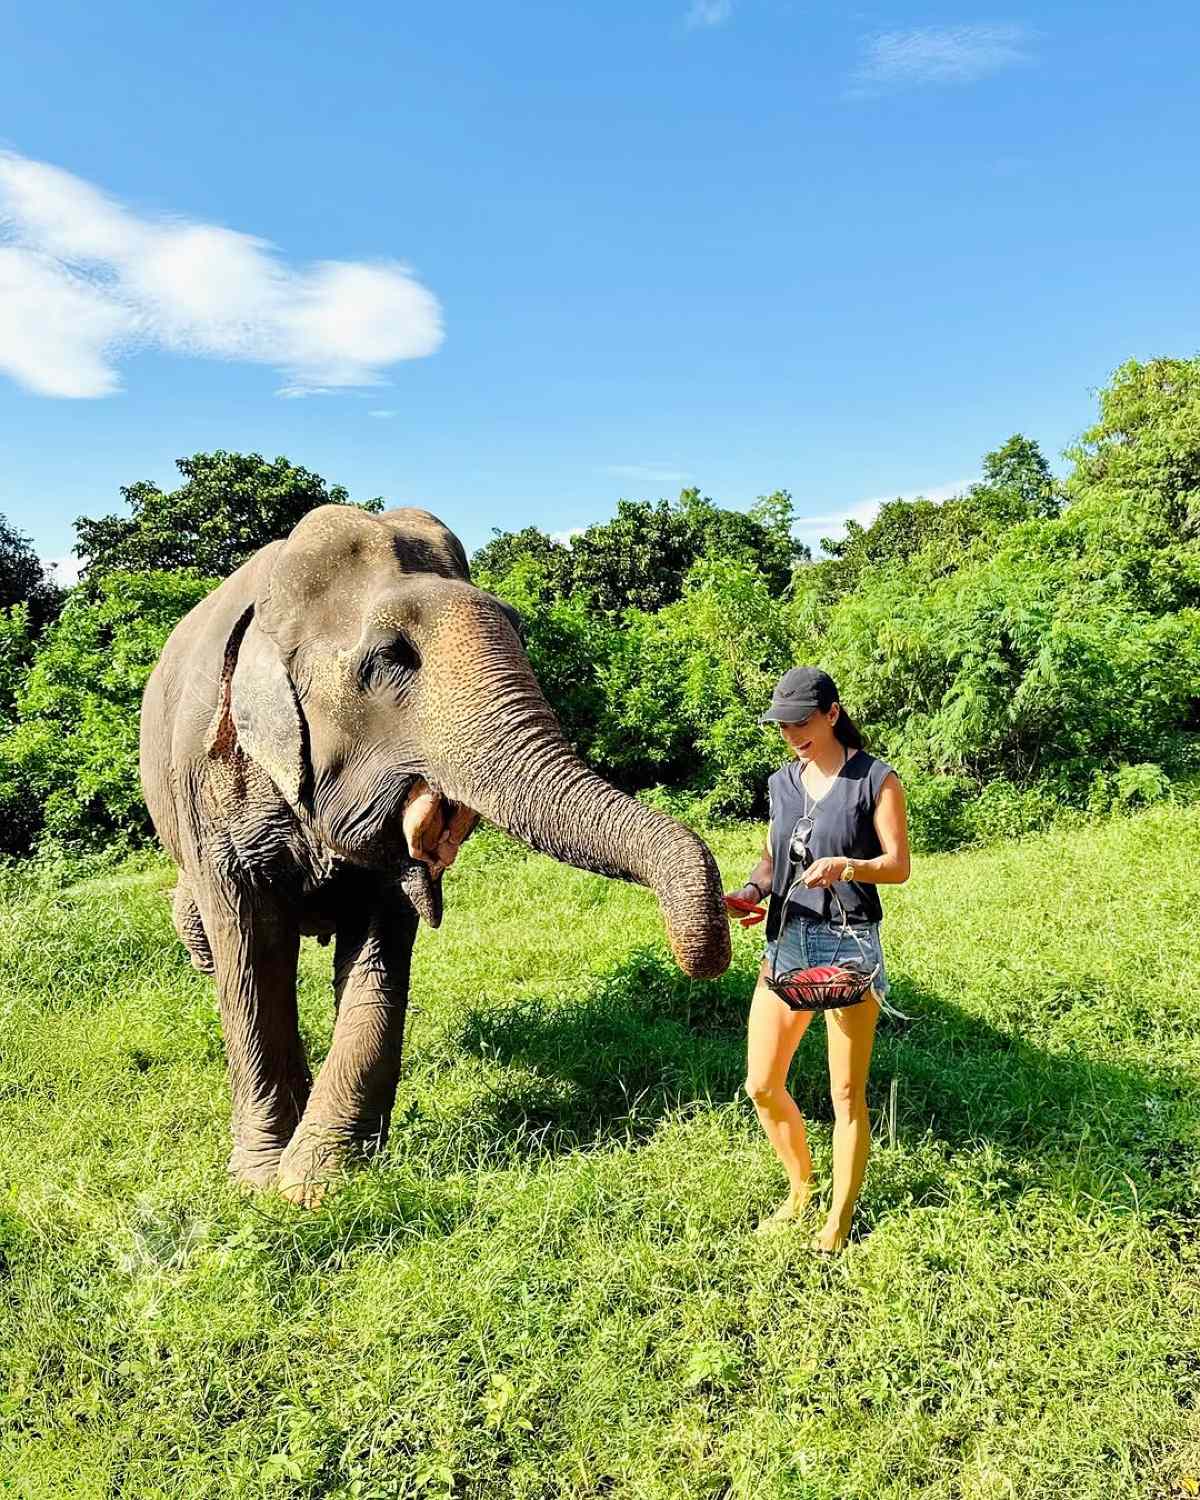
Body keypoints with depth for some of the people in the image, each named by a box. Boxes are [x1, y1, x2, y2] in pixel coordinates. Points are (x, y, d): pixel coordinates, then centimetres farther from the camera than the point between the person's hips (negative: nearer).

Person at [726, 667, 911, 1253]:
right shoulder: (782, 782, 11)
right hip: (787, 940, 6)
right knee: (762, 1087, 9)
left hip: (849, 944, -5)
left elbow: (898, 865, -6)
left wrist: (846, 866, -25)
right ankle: (799, 1190, 33)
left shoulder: (876, 780, -5)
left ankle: (839, 1217, 22)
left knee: (847, 1094, 3)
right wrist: (749, 891, -2)